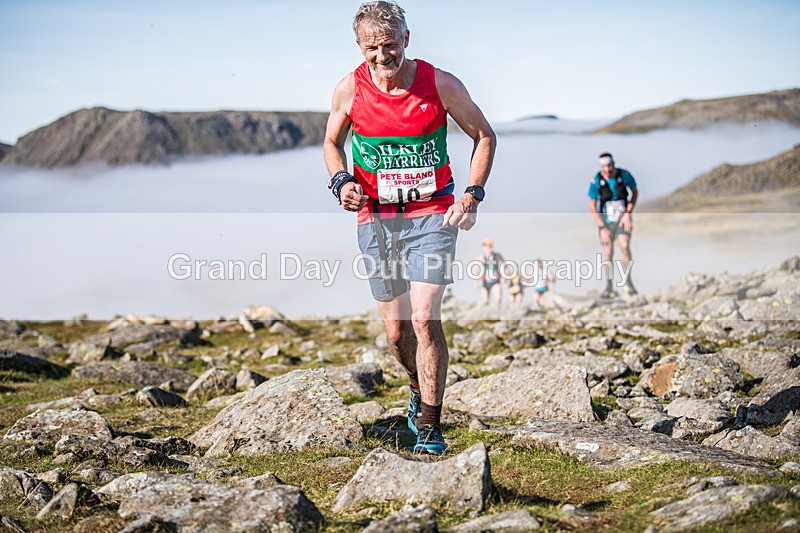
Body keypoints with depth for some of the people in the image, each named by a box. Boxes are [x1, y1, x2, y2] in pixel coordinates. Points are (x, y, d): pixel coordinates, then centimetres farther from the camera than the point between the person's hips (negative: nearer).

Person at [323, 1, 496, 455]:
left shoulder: (441, 85, -8)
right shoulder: (349, 89, -3)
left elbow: (485, 136, 6)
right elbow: (332, 142, 15)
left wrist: (472, 195, -6)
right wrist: (341, 180, -6)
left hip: (433, 216, -2)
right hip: (376, 219, 3)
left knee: (424, 319, -16)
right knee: (396, 331, 7)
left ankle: (429, 425, -4)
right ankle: (421, 389, 39)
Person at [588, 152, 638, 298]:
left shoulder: (624, 175, -13)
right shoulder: (596, 181, -16)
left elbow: (635, 192, 4)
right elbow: (592, 206, -7)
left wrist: (628, 213, -6)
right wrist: (602, 228, -11)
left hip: (623, 218, 0)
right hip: (605, 220, 0)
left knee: (624, 246, -19)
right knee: (607, 252, -5)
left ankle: (627, 282, -6)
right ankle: (609, 288, 4)